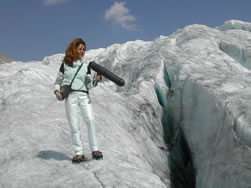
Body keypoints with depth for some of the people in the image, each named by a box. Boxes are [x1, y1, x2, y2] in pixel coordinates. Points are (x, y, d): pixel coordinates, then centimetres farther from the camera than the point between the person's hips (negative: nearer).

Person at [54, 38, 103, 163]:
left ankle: (95, 150, -11)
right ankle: (79, 153, 1)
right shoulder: (65, 64, 11)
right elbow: (58, 81, 15)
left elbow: (88, 85, 10)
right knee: (74, 125, -4)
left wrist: (95, 80, -10)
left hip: (84, 95, 1)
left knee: (90, 120, -18)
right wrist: (57, 91, -4)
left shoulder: (85, 66, 14)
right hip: (70, 96, -1)